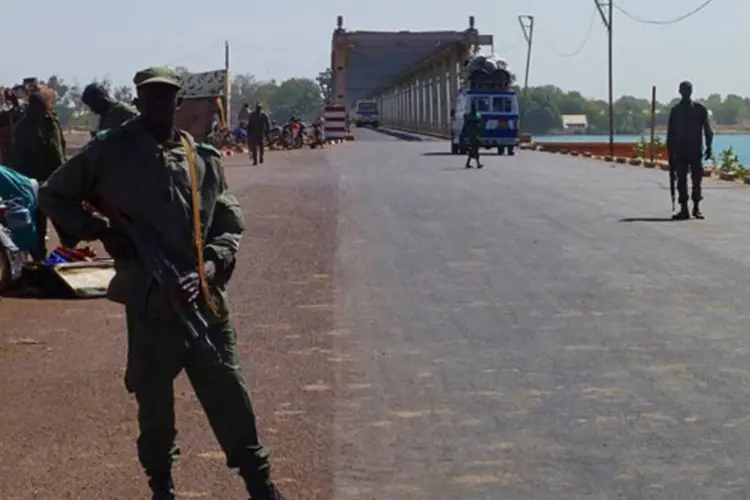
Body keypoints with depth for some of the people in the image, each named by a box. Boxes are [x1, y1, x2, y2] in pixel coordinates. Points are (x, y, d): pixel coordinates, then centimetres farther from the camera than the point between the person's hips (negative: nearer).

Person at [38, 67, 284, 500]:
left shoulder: (204, 157, 7)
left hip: (206, 301, 2)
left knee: (230, 395, 4)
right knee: (154, 401, 10)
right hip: (149, 303, -1)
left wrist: (207, 270, -9)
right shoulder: (111, 151, 0)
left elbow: (230, 226, 8)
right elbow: (53, 196, 9)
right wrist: (100, 231, -5)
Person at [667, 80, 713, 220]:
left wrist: (709, 147, -8)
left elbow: (708, 130, 4)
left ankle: (696, 208, 10)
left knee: (697, 180, 0)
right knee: (681, 181, -2)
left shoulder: (700, 109, 4)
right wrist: (670, 154, 5)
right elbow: (671, 133, 10)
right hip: (680, 151, 1)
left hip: (696, 151, -1)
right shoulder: (675, 111, 8)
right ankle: (684, 210, 1)